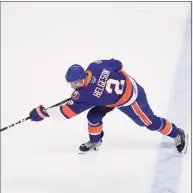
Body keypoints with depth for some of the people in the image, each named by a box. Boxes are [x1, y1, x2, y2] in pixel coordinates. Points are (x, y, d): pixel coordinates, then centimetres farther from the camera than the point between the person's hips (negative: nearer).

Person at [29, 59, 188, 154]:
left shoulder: (84, 95, -35)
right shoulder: (95, 66, -21)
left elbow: (66, 112, -28)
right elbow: (117, 64, -6)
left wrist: (42, 113, -24)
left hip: (131, 99, -8)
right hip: (127, 84, 8)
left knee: (151, 123, 13)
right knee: (94, 116, 5)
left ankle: (178, 134, 35)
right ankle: (95, 141, 31)